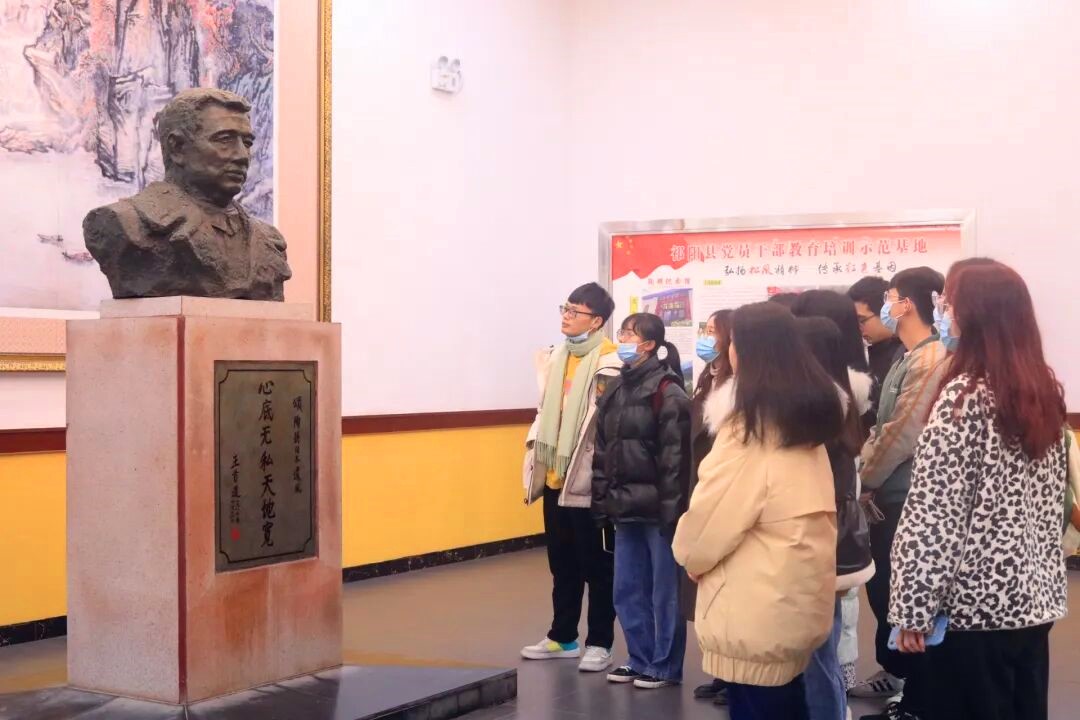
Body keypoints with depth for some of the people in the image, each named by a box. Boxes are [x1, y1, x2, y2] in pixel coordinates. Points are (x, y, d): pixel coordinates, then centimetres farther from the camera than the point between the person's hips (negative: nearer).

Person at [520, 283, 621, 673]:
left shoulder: (610, 361, -13)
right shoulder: (556, 356, 11)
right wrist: (535, 462, 12)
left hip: (588, 480, -7)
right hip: (555, 477, 7)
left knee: (596, 565, 5)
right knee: (561, 562, 16)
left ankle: (600, 642, 15)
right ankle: (563, 636, 28)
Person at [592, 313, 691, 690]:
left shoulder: (667, 390, -10)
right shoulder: (617, 388, 12)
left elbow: (675, 456, -15)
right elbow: (603, 449, 14)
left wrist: (671, 508, -18)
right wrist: (601, 499, 9)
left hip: (655, 508, -7)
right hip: (625, 507, 7)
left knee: (663, 591, 4)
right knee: (627, 591, 13)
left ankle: (665, 666, 16)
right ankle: (640, 660, 27)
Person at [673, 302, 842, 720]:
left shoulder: (750, 425, -17)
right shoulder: (805, 413, 8)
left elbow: (712, 513, -14)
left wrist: (689, 554, 6)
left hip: (758, 604, -8)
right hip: (797, 591, 8)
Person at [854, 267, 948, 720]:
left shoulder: (930, 360, -17)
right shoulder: (908, 358, 14)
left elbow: (904, 434, -22)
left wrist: (862, 478, -12)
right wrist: (864, 471, 7)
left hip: (906, 498, -10)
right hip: (887, 495, 10)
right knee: (881, 587, 19)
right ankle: (894, 671, 35)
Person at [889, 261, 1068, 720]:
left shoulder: (963, 395, -16)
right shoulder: (1046, 390, 6)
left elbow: (934, 513, -19)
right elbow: (1053, 498, 13)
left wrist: (914, 606, -14)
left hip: (975, 602, -7)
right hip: (1034, 596, 7)